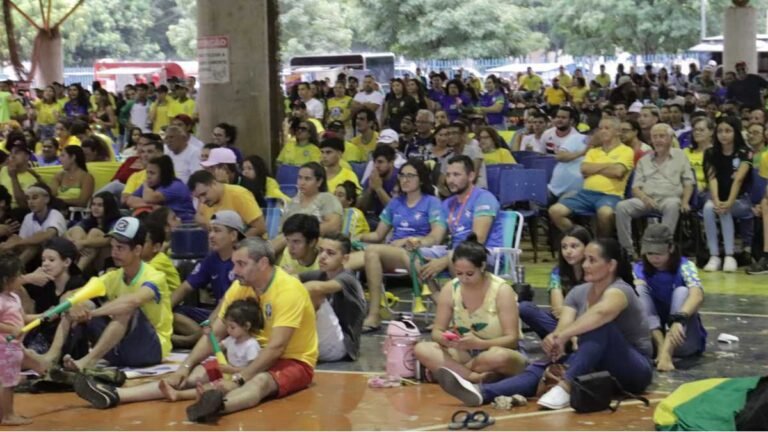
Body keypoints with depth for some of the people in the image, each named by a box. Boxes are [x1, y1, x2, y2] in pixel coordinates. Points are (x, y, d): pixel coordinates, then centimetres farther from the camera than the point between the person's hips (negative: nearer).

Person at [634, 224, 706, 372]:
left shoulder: (684, 266, -10)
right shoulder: (639, 270, -3)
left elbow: (697, 295, -30)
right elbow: (639, 299, -20)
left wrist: (679, 320, -49)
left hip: (682, 342, -1)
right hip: (652, 337, 1)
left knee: (682, 291, -25)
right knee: (639, 290, -20)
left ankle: (666, 351, -46)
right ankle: (662, 347, -39)